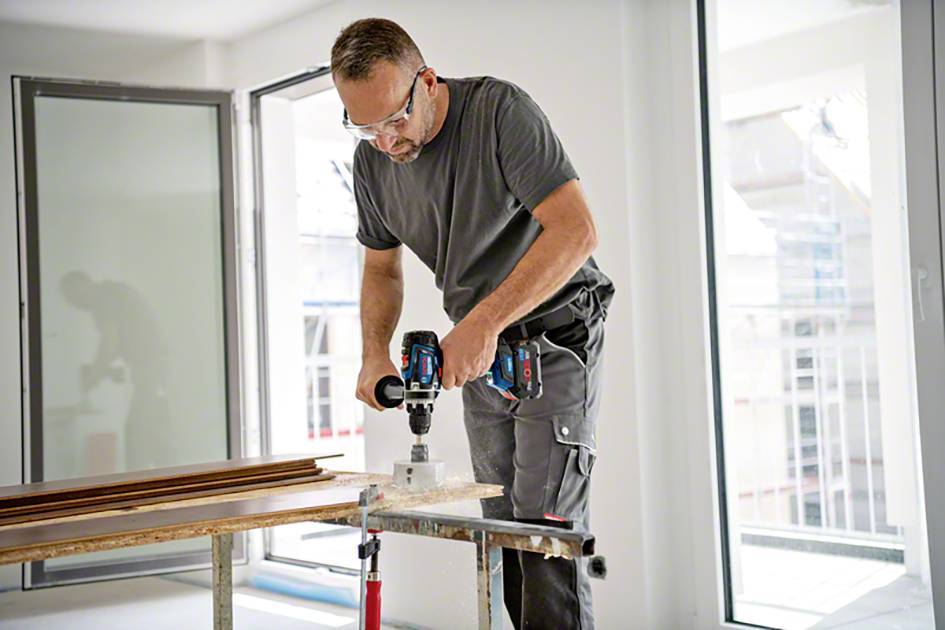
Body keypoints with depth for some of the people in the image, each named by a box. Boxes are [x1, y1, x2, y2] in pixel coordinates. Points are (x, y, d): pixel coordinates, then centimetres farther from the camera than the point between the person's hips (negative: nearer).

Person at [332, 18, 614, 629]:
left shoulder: (499, 110, -21)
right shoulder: (372, 160, -1)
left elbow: (576, 231, -29)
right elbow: (381, 267, 14)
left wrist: (484, 321, -33)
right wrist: (375, 356, -3)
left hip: (557, 333, -7)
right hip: (480, 350, 7)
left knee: (546, 525, -13)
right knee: (504, 527, 10)